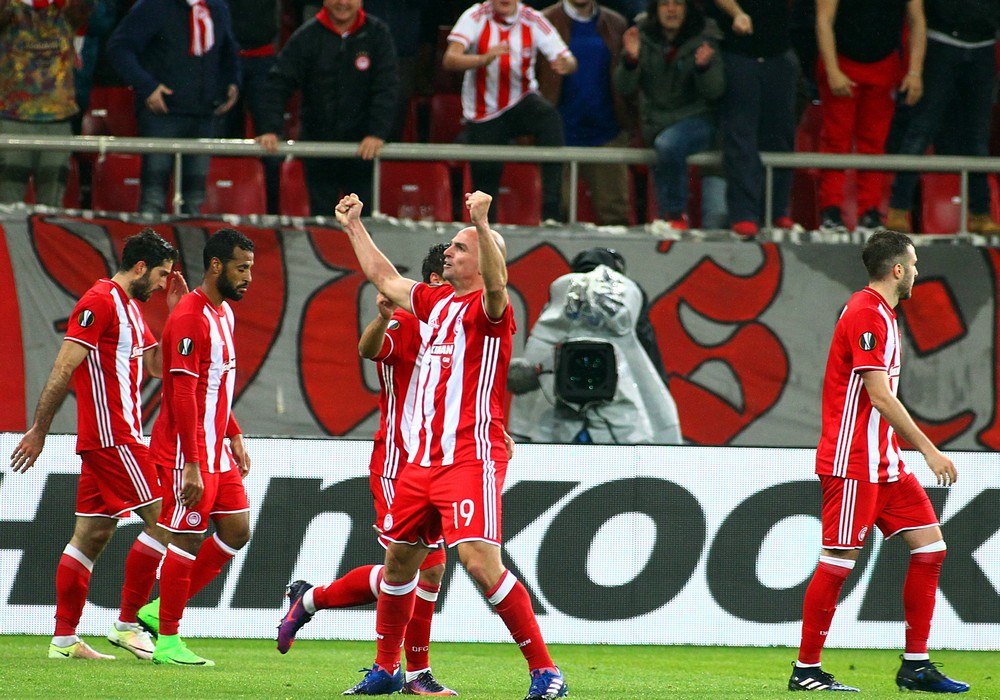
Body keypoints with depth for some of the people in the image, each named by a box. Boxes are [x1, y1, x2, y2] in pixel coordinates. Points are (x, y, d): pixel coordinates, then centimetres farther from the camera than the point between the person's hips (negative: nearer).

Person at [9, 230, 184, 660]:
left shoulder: (130, 307, 18)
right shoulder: (99, 302, -12)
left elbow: (157, 366, 20)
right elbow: (63, 370, -15)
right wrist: (38, 431, -16)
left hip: (115, 436, 10)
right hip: (110, 435, -10)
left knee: (92, 535, 8)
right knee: (161, 521, -9)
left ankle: (65, 638, 8)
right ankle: (126, 624, -5)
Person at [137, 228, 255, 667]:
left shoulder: (224, 314, 13)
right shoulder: (190, 318, -18)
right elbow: (183, 395, -21)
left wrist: (234, 437, 21)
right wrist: (192, 466, -24)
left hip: (217, 451, 10)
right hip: (188, 451, -10)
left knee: (236, 530, 8)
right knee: (186, 539, -5)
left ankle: (161, 611, 16)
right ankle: (167, 641, 3)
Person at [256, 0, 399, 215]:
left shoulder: (377, 34, -1)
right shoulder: (307, 36, -2)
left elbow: (386, 88, -6)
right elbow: (280, 83, -6)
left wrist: (377, 133, -19)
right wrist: (270, 129, -20)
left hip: (362, 149, 0)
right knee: (321, 215, 5)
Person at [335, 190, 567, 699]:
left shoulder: (487, 310, -8)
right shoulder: (437, 301, 16)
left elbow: (495, 285, -32)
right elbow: (386, 280, 32)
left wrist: (482, 224, -45)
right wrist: (354, 227, 38)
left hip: (470, 460, -9)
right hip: (422, 460, 9)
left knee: (480, 561, -19)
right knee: (399, 558, 16)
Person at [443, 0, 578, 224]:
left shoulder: (532, 20, -9)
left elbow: (569, 60, -14)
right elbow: (449, 60, -26)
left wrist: (565, 65, -40)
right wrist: (484, 59, -45)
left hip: (522, 103, 0)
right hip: (483, 116, 0)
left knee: (549, 117, -31)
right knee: (485, 179, 0)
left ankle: (551, 214, -34)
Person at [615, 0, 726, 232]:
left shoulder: (704, 37, -6)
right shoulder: (643, 37, 0)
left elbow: (714, 91, -10)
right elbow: (624, 87, -4)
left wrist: (703, 66, -30)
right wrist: (630, 59, -24)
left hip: (696, 119, -6)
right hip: (657, 123, 6)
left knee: (668, 144, -30)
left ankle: (675, 214, -18)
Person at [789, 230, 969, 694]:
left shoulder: (882, 315, 17)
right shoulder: (865, 314, -15)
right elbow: (880, 397, -20)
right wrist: (929, 450, -18)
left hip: (883, 462, 10)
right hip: (851, 461, -10)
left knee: (929, 546, 4)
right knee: (839, 560, -6)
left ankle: (915, 666, 7)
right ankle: (806, 670, 1)